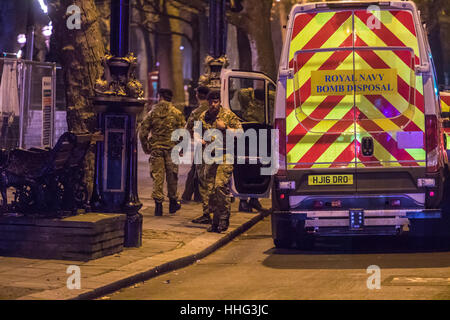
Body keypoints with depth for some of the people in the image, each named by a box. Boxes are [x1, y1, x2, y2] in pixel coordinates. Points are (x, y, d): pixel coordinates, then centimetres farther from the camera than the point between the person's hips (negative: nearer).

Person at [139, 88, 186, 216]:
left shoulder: (152, 113, 0)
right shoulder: (177, 113, -3)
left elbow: (143, 132, 0)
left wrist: (146, 148, 10)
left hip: (156, 149, 0)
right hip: (172, 149, 0)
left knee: (157, 177, 4)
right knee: (172, 176, 12)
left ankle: (158, 203, 0)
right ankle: (173, 203, 23)